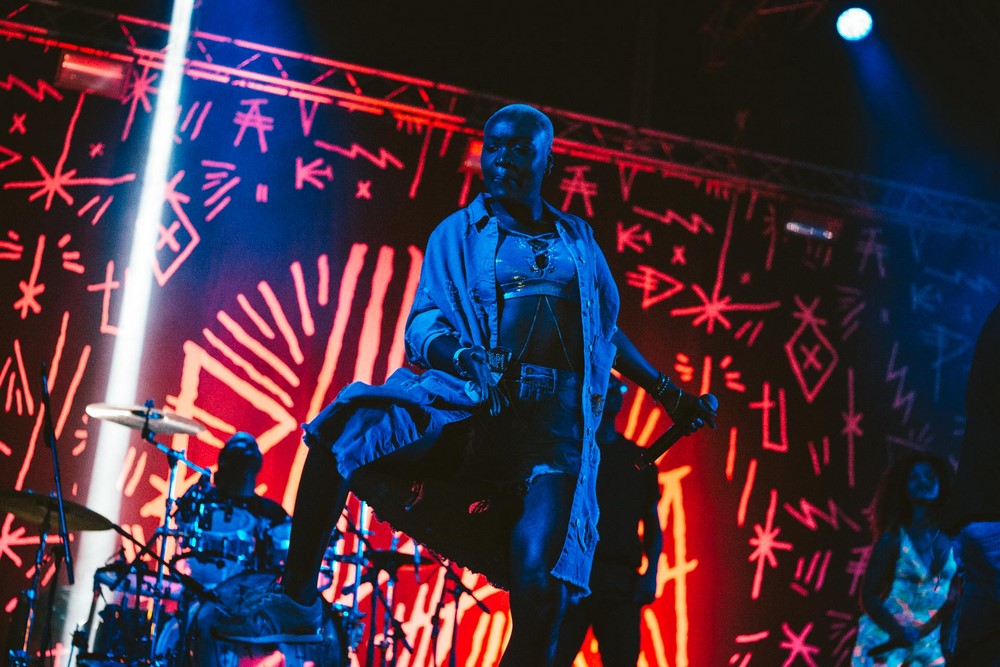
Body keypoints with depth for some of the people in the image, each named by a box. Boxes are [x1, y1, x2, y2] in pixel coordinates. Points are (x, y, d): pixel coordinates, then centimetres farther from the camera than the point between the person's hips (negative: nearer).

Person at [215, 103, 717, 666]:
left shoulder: (578, 239, 19)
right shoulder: (457, 233, 11)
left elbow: (608, 329, 31)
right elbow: (422, 325, -1)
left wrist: (667, 391, 33)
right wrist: (462, 356, -23)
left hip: (554, 422, 1)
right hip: (467, 404, 0)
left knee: (539, 584, -21)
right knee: (343, 429, -26)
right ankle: (299, 599, -15)